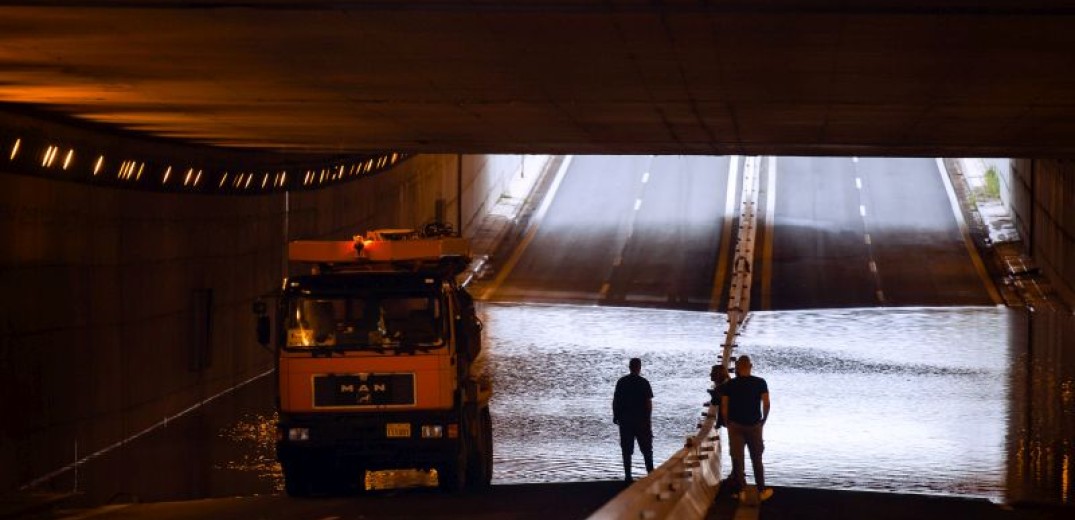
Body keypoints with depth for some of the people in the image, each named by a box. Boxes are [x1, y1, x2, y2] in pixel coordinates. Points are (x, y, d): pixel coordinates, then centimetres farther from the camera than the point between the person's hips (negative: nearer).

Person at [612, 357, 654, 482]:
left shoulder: (622, 382, 1)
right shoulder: (643, 382, -6)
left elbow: (615, 400, 2)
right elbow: (649, 402, -8)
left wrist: (615, 416, 12)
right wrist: (648, 418, -1)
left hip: (625, 420, 2)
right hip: (641, 419, -2)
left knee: (626, 450, 5)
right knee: (646, 448, 8)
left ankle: (628, 476, 2)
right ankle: (650, 473, 4)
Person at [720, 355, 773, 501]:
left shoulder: (729, 385, -5)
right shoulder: (760, 383, -6)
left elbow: (724, 407, -6)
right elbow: (766, 404, -7)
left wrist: (727, 423, 8)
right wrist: (764, 420, 8)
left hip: (735, 426, -1)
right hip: (754, 426, 1)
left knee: (737, 460, 7)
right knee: (757, 459, 12)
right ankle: (762, 491, 17)